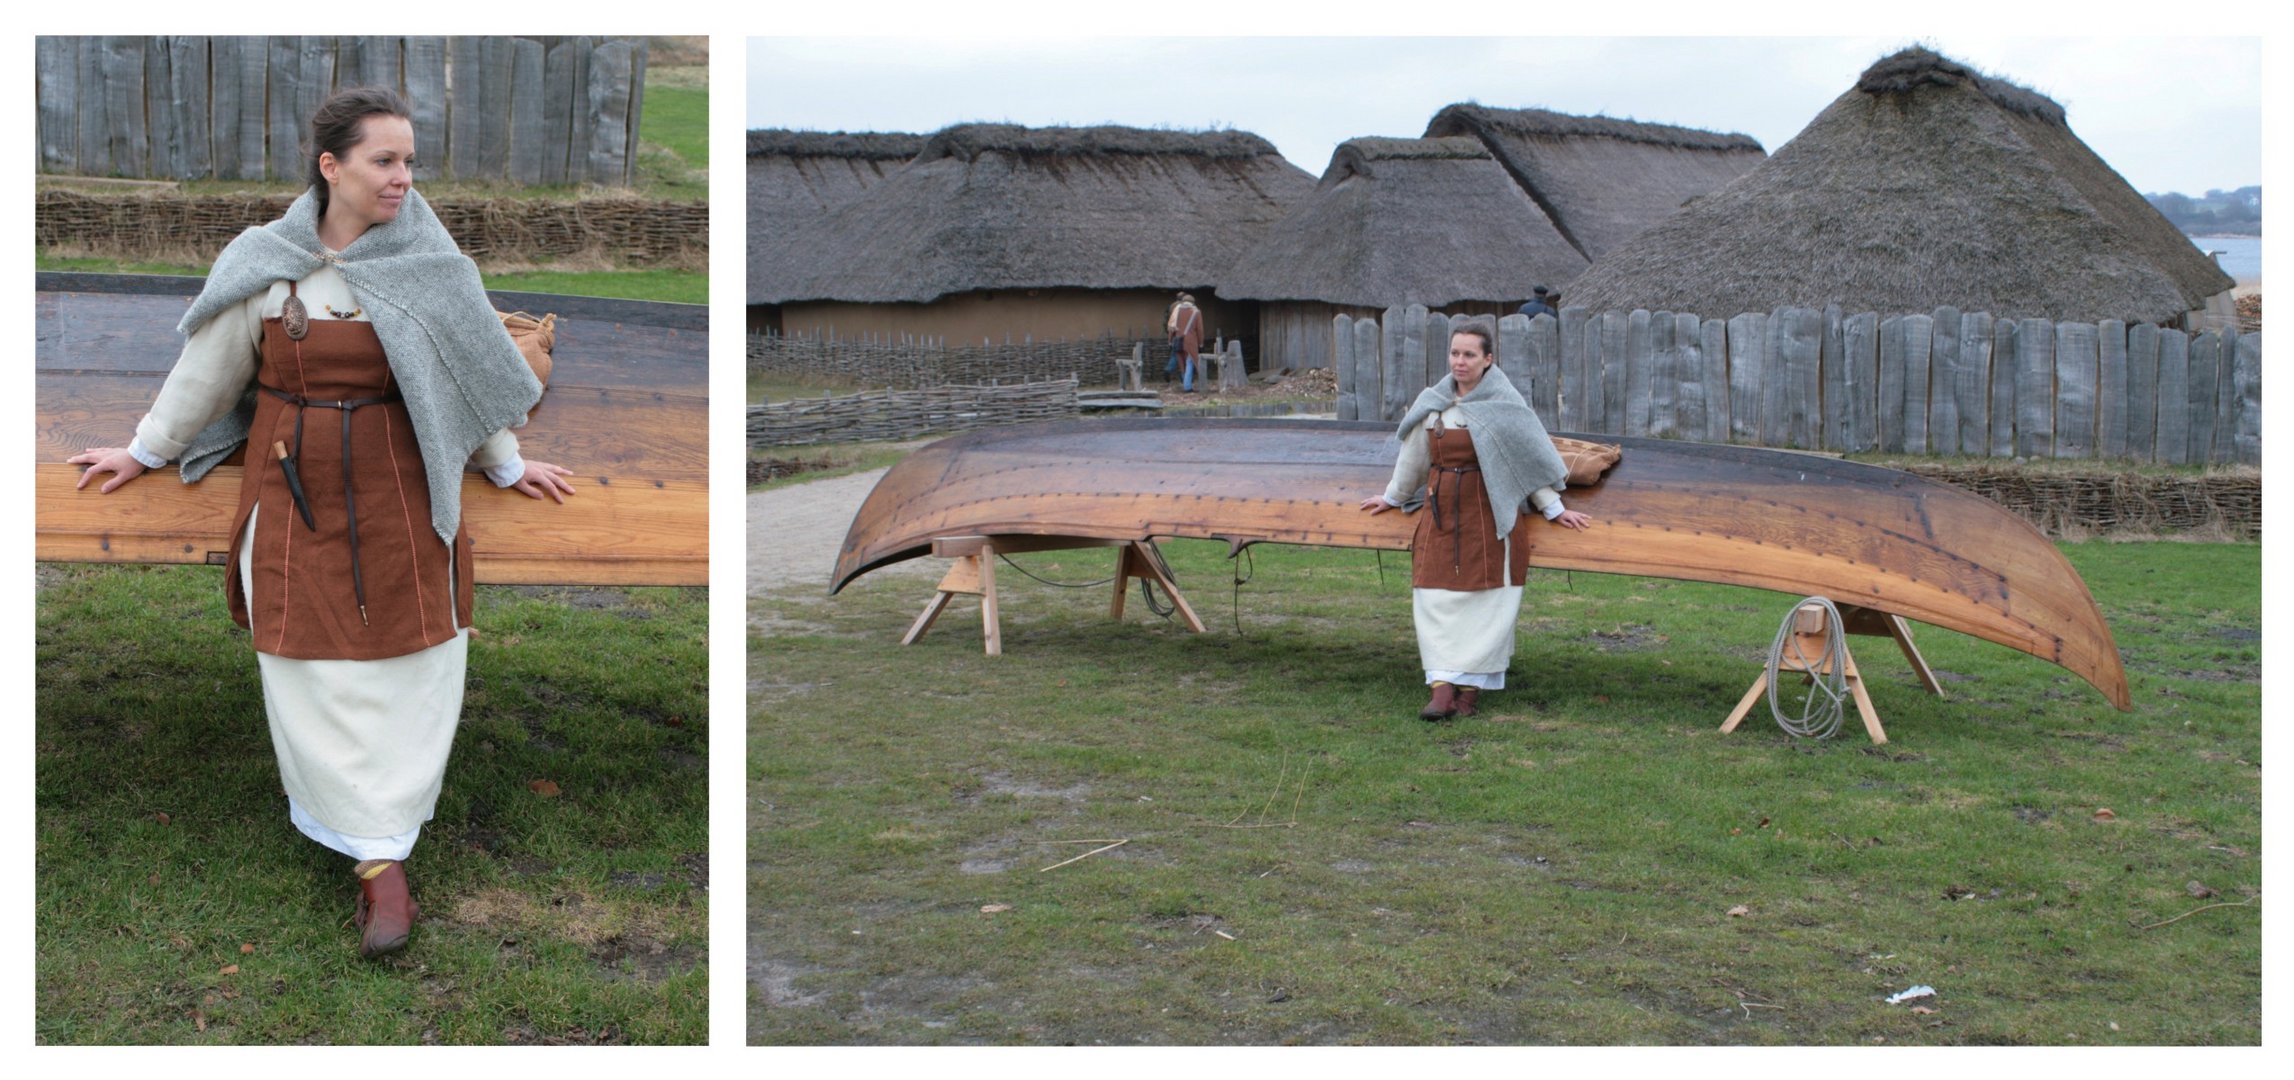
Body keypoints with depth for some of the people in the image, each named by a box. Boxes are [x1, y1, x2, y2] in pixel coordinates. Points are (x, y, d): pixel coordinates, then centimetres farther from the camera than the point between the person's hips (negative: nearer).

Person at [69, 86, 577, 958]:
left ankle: (384, 856, 3)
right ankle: (371, 841, 11)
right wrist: (146, 450, 18)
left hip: (398, 494, 0)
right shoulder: (264, 264, -2)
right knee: (312, 669, -1)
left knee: (402, 668, -4)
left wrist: (506, 466, 17)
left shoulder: (430, 262, -2)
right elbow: (207, 369, 10)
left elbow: (466, 370, 10)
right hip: (293, 494, 1)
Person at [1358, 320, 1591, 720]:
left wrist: (1553, 508, 6)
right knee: (1436, 597, -4)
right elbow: (1414, 458, 20)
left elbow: (1530, 457, 2)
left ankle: (1472, 687, 6)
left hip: (1488, 513, -4)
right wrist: (1393, 497, 30)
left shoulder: (1503, 404, -3)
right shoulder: (1432, 403, 7)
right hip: (1441, 511, 4)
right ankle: (1443, 686, -4)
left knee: (1485, 599, -2)